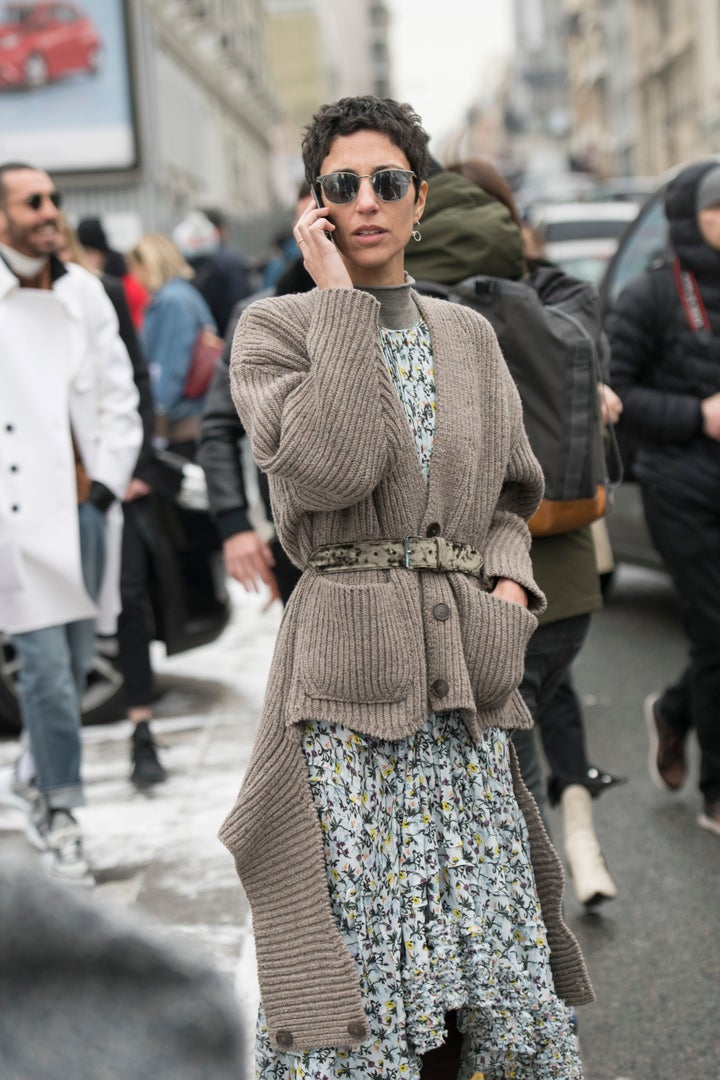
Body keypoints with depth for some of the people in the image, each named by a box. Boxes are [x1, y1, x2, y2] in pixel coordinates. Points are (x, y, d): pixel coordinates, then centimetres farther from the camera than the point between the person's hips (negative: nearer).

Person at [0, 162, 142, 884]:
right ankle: (59, 812, 6)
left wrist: (107, 479, 2)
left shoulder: (83, 291, 8)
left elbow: (118, 392, 11)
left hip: (84, 505, 5)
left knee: (76, 658, 13)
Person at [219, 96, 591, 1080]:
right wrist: (341, 299, -10)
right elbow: (324, 471, -18)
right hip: (346, 686, -4)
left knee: (514, 1000, 6)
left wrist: (510, 585, 2)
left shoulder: (468, 336, 15)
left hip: (469, 700, 4)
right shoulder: (275, 329, 1)